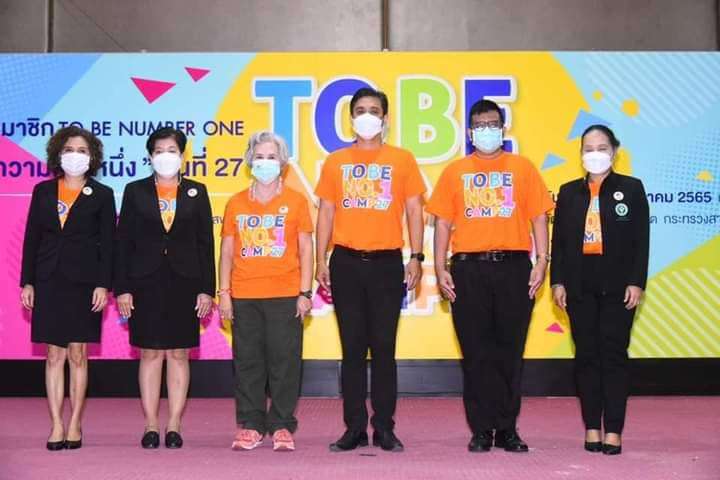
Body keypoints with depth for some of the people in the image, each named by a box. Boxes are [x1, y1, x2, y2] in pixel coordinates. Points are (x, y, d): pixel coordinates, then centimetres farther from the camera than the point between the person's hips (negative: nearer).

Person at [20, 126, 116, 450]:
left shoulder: (102, 195, 3)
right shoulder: (43, 191, 9)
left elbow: (108, 243, -1)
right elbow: (32, 238, 9)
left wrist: (103, 285, -9)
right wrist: (27, 283, 3)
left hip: (84, 281, -2)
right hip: (49, 281, 2)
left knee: (78, 354, 3)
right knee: (54, 355, 2)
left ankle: (74, 424, 12)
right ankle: (56, 426, 6)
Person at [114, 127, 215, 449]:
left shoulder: (196, 192, 8)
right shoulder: (135, 191, 6)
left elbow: (205, 243, 5)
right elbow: (124, 242, 3)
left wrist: (206, 289, -2)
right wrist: (122, 288, -3)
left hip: (184, 283, 0)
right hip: (146, 283, 0)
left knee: (178, 354, 3)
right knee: (150, 353, 3)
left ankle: (174, 426, 9)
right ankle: (151, 426, 9)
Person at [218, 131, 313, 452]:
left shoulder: (295, 201, 5)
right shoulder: (236, 203, 10)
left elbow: (305, 249, 4)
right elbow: (227, 250, 10)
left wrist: (305, 292, -3)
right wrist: (224, 292, 4)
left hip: (285, 296, -2)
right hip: (243, 296, 2)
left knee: (284, 361, 0)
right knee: (247, 361, 5)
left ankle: (282, 427, 10)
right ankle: (250, 426, 14)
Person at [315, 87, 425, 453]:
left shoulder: (402, 160, 6)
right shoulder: (336, 162, 9)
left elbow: (414, 210, 5)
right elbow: (326, 213, 9)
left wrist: (416, 257, -4)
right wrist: (321, 260, 1)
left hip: (387, 263, -1)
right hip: (346, 263, 1)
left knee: (384, 346, 1)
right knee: (352, 347, 5)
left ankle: (384, 428, 9)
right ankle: (354, 428, 11)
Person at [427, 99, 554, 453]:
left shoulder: (522, 168, 9)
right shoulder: (455, 171, 11)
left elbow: (539, 217, 6)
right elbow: (443, 222, 8)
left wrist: (541, 261, -5)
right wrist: (440, 269, 0)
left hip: (513, 266, 0)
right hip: (468, 268, 0)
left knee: (510, 350, 3)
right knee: (476, 352, 2)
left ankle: (507, 430, 11)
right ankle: (482, 430, 10)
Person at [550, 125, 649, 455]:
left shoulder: (632, 189, 3)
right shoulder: (569, 192, 10)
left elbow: (641, 240, -1)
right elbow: (559, 240, 8)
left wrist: (636, 282, -8)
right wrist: (557, 282, 0)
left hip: (617, 286, -2)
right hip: (579, 286, 3)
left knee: (614, 355, -2)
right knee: (586, 355, 5)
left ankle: (613, 431, 1)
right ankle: (592, 427, 12)